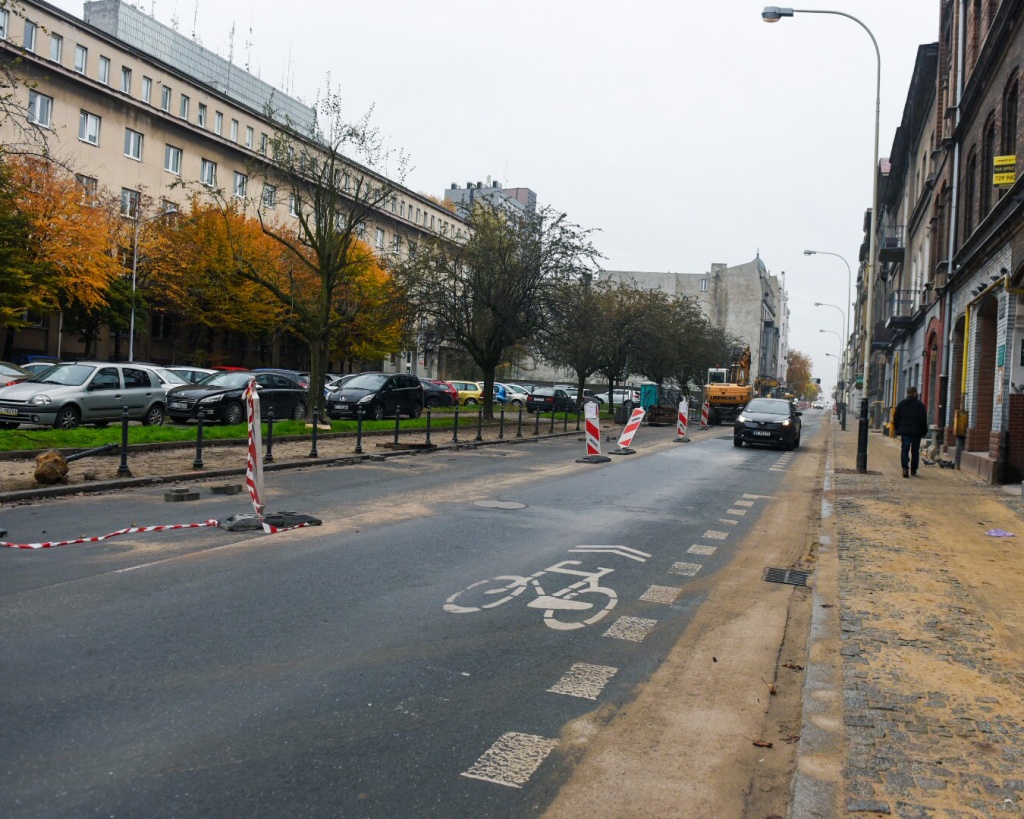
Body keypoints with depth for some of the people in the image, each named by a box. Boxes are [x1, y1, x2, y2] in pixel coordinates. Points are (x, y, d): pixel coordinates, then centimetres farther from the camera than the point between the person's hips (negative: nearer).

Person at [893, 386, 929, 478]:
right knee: (915, 451, 10)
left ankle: (905, 469, -19)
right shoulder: (920, 405, -5)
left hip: (904, 431, 2)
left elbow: (896, 417, 7)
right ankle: (913, 470, 17)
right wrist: (924, 431, 1)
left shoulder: (901, 404, 6)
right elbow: (923, 419, -7)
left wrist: (897, 429, 15)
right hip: (916, 431, -2)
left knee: (904, 450, -1)